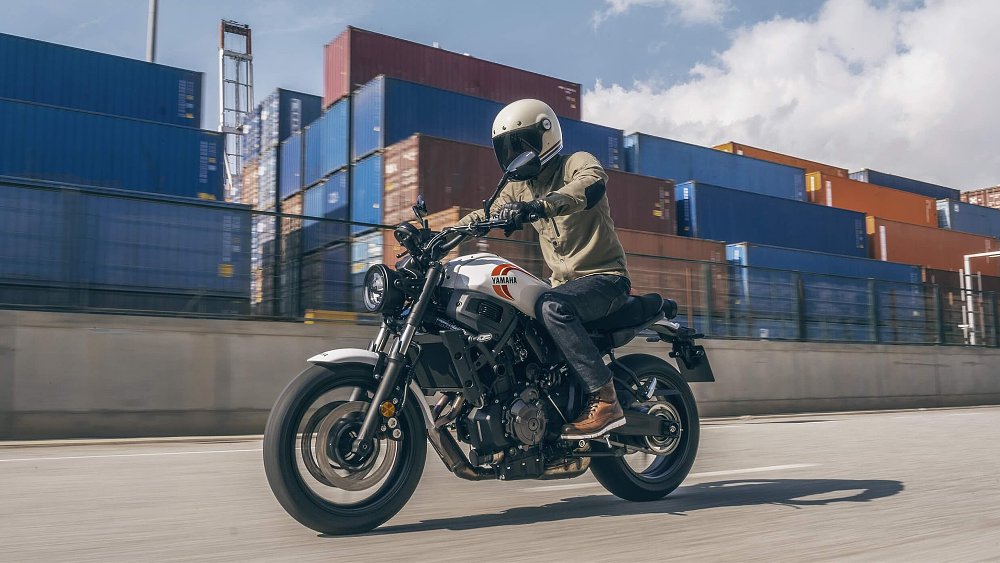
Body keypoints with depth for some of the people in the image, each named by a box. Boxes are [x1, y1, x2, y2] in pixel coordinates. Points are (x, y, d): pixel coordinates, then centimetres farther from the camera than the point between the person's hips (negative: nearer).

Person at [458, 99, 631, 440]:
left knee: (551, 307, -35)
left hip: (604, 277, -8)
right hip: (564, 283, 8)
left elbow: (592, 184, -30)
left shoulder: (577, 163, -7)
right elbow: (485, 214, 12)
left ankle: (605, 401, -33)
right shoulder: (519, 187, 16)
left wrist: (540, 205, -48)